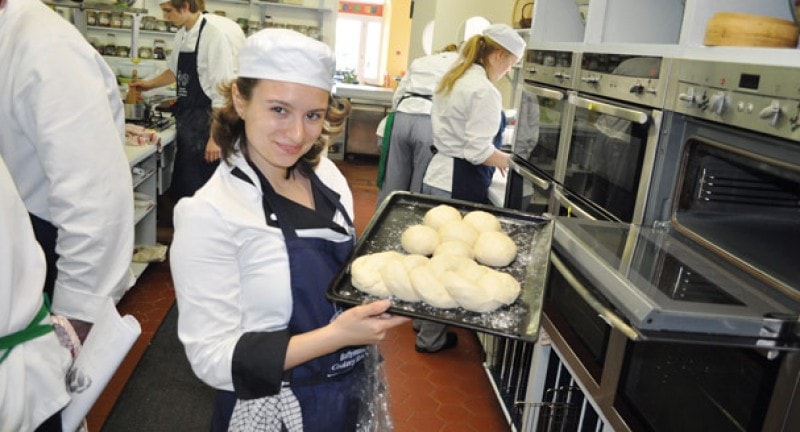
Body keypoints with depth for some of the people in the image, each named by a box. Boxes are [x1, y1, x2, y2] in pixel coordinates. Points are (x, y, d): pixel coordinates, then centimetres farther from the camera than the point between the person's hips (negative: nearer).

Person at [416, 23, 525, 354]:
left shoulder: (452, 79, 13)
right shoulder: (484, 91, -16)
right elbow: (479, 151, -21)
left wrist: (500, 156, 18)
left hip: (438, 175, 9)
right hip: (460, 185, -9)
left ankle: (425, 319, 35)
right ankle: (432, 337, 16)